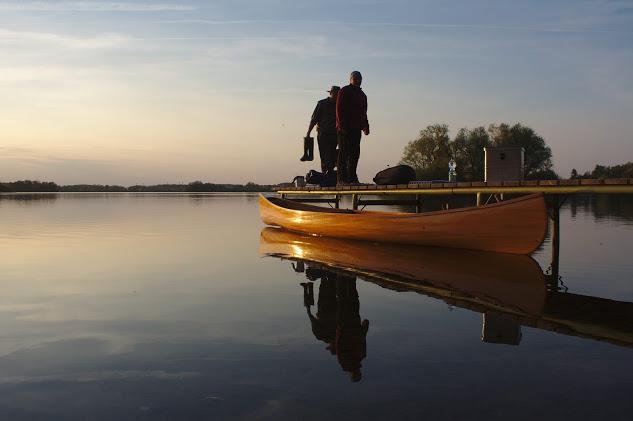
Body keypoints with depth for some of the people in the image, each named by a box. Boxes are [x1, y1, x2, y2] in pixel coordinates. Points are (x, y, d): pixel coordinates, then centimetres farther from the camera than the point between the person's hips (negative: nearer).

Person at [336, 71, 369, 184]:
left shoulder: (362, 95, 21)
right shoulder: (344, 91, -1)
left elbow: (363, 112, 23)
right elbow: (339, 109, -8)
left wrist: (365, 126, 12)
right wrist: (342, 125, -17)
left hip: (356, 128, 7)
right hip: (345, 128, -7)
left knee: (355, 153, 5)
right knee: (344, 152, -8)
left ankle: (352, 177, 9)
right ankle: (341, 178, -8)